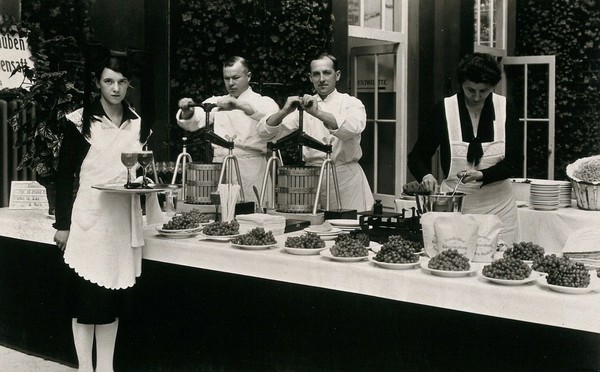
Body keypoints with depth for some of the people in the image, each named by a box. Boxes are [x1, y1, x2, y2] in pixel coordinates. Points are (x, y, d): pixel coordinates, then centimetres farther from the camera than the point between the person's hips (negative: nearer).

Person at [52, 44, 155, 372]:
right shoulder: (81, 121, -3)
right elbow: (64, 174, -2)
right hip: (89, 214, -4)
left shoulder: (139, 125, 9)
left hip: (124, 216, 4)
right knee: (86, 295, -2)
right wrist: (62, 224, -4)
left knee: (114, 297, 9)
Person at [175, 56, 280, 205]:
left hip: (251, 170, -3)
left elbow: (272, 118, -17)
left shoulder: (263, 102, 7)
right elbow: (193, 123, 4)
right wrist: (187, 111, -19)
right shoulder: (217, 102, 17)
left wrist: (239, 105, -30)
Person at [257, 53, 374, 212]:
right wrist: (284, 112, -18)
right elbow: (265, 131, 1)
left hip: (345, 176, -2)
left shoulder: (350, 103, 3)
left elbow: (353, 127, -22)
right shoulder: (304, 106, 10)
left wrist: (317, 113, -32)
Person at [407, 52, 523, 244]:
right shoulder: (444, 110, -2)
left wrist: (481, 175, -19)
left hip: (497, 206, 1)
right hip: (454, 205, -1)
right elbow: (417, 156, 3)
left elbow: (514, 161, -2)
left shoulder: (505, 110, 0)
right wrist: (425, 175, -19)